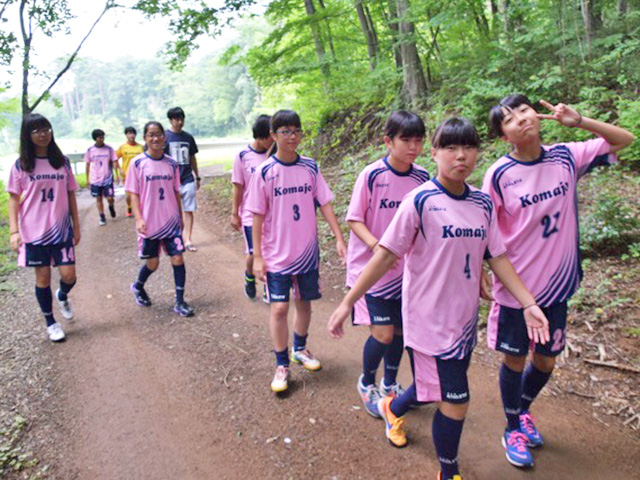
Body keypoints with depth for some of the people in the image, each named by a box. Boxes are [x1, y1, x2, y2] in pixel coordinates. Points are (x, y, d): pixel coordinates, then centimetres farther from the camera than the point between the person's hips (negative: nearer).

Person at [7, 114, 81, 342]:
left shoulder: (62, 162, 5)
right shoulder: (21, 166, -1)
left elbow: (70, 195, 8)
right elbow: (14, 199, 1)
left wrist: (76, 227, 8)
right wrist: (14, 231, -8)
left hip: (61, 229, 1)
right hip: (33, 231, -1)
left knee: (68, 275, -3)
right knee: (43, 278, 5)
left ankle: (62, 296, 34)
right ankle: (50, 323, 23)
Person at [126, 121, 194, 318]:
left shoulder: (171, 163, 3)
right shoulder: (137, 163, -6)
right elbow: (134, 194, -5)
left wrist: (180, 216, 14)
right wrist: (139, 218, -15)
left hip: (171, 220, 2)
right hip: (149, 223, -2)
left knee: (178, 259, -4)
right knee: (152, 263, 8)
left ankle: (180, 302, 8)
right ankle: (138, 287, 40)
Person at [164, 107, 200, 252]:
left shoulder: (188, 137, 9)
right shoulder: (165, 137, -3)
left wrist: (197, 177, 17)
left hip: (188, 180, 3)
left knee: (189, 210, 1)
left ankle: (188, 240, 6)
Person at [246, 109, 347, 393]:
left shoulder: (310, 168, 0)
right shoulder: (265, 172, -7)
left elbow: (325, 204, 2)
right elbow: (258, 216, -6)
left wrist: (339, 239, -5)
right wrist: (257, 256, -7)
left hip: (307, 251, 3)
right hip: (277, 254, -3)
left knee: (304, 302, 15)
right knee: (279, 308, -4)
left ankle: (300, 349, 38)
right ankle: (282, 365, 12)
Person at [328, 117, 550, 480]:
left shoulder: (483, 203, 2)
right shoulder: (421, 201, -15)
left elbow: (497, 257, 7)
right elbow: (386, 255, -14)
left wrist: (529, 304, 1)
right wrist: (347, 303, -14)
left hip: (466, 317, 6)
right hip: (430, 318, -6)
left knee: (439, 389, 22)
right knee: (456, 401, 0)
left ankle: (392, 408, 54)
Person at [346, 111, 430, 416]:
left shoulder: (422, 178, -1)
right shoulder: (372, 175, -14)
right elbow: (354, 219, -12)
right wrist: (376, 245, -26)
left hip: (405, 268, 5)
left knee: (400, 329, 13)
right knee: (383, 333, -8)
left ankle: (389, 385, 38)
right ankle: (366, 382, 22)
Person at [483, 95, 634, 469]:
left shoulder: (566, 157, -4)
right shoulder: (500, 174, -14)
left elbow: (624, 140, 5)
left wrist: (579, 121, -10)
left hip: (557, 283, 4)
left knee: (546, 359, 18)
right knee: (515, 358, 12)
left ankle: (523, 410, 47)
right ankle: (513, 430, 35)